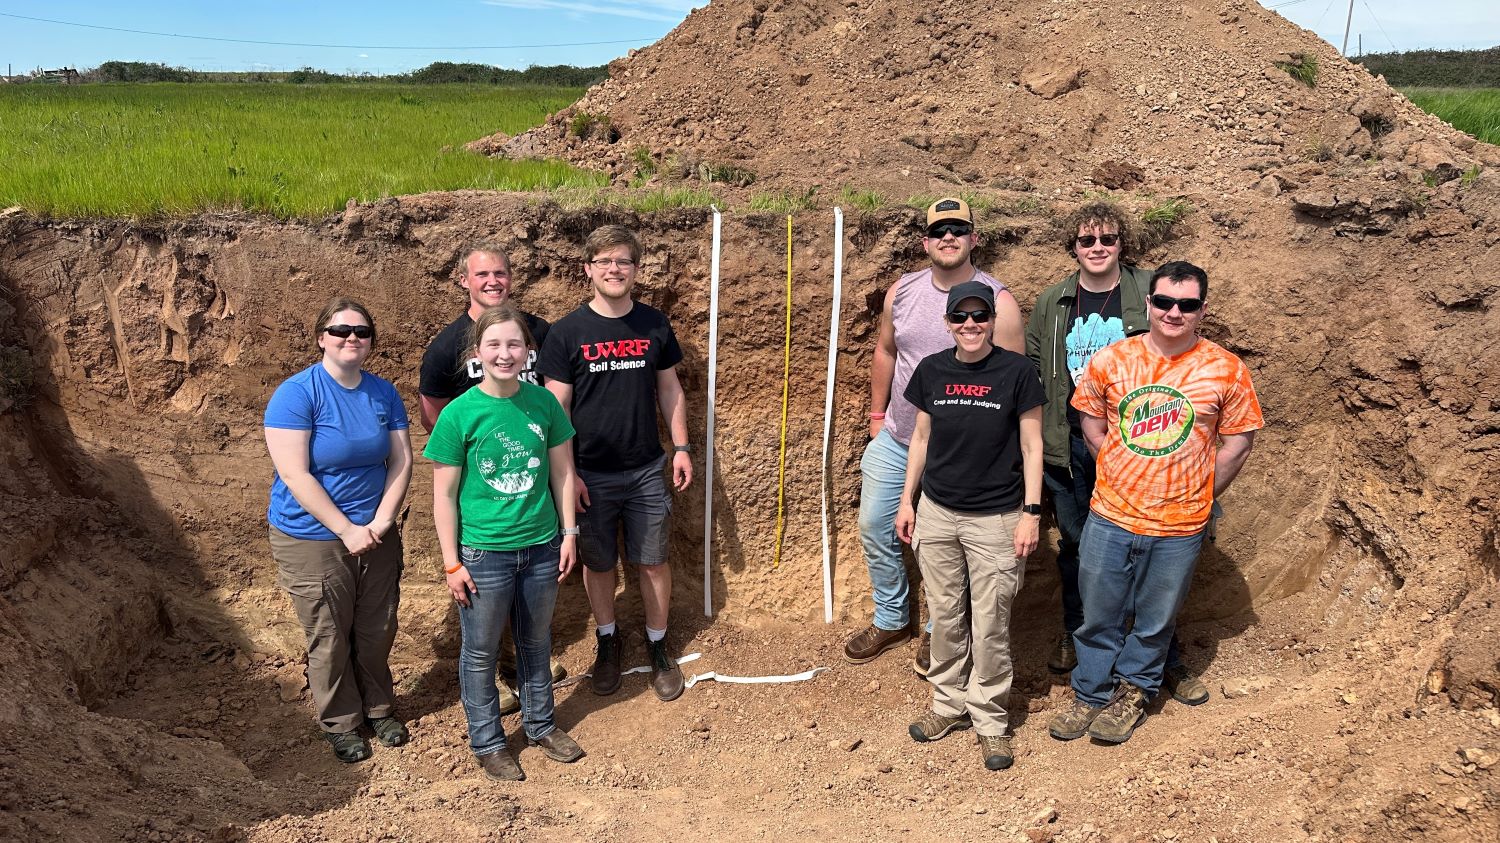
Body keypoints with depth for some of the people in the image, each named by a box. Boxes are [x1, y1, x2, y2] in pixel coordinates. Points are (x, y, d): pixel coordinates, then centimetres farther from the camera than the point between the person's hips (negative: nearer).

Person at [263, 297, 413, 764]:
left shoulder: (384, 393, 1)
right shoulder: (296, 393, -15)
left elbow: (401, 462, 1)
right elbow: (295, 475, -19)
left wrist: (380, 522, -11)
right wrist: (347, 530, -19)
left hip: (377, 535, 4)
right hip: (313, 539, -4)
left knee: (378, 631, 14)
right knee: (330, 638, 8)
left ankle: (380, 708, 35)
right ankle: (341, 723, 28)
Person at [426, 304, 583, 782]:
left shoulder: (543, 402, -4)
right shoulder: (459, 414, -13)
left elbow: (562, 471, 6)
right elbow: (444, 494, -8)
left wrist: (568, 533, 4)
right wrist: (452, 563, -8)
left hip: (541, 546, 3)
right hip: (483, 553, -3)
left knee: (536, 643, 20)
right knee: (481, 652, 12)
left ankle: (540, 725, 40)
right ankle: (487, 742, 31)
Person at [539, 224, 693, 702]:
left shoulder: (654, 325, 1)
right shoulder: (567, 332, -8)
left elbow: (669, 389, 10)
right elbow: (556, 407, -6)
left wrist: (681, 447, 4)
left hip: (646, 470, 2)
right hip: (591, 474, -1)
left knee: (652, 561, 9)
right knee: (598, 563, 12)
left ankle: (658, 646, 27)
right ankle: (606, 640, 34)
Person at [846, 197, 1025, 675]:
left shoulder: (997, 303, -15)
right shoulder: (902, 292, -2)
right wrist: (877, 415, 15)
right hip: (894, 440, 5)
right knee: (875, 529, 13)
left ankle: (937, 632, 32)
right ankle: (891, 621, 34)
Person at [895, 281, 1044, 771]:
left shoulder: (1016, 372, -7)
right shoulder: (931, 370, 2)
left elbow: (1031, 446, -4)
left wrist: (1031, 513, -9)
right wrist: (907, 500, 10)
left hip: (995, 519, -3)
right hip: (936, 514, 3)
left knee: (990, 627, 3)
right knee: (945, 617, 13)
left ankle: (990, 721, 20)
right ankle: (949, 704, 31)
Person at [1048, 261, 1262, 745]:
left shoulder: (1226, 371, -7)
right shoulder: (1110, 361, -4)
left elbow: (1238, 442, 2)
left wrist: (1198, 498, 3)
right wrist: (1122, 478, 5)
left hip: (1178, 528, -1)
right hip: (1109, 518, 1)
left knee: (1154, 622, 15)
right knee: (1099, 616, 13)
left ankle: (1133, 694, 38)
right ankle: (1091, 695, 34)